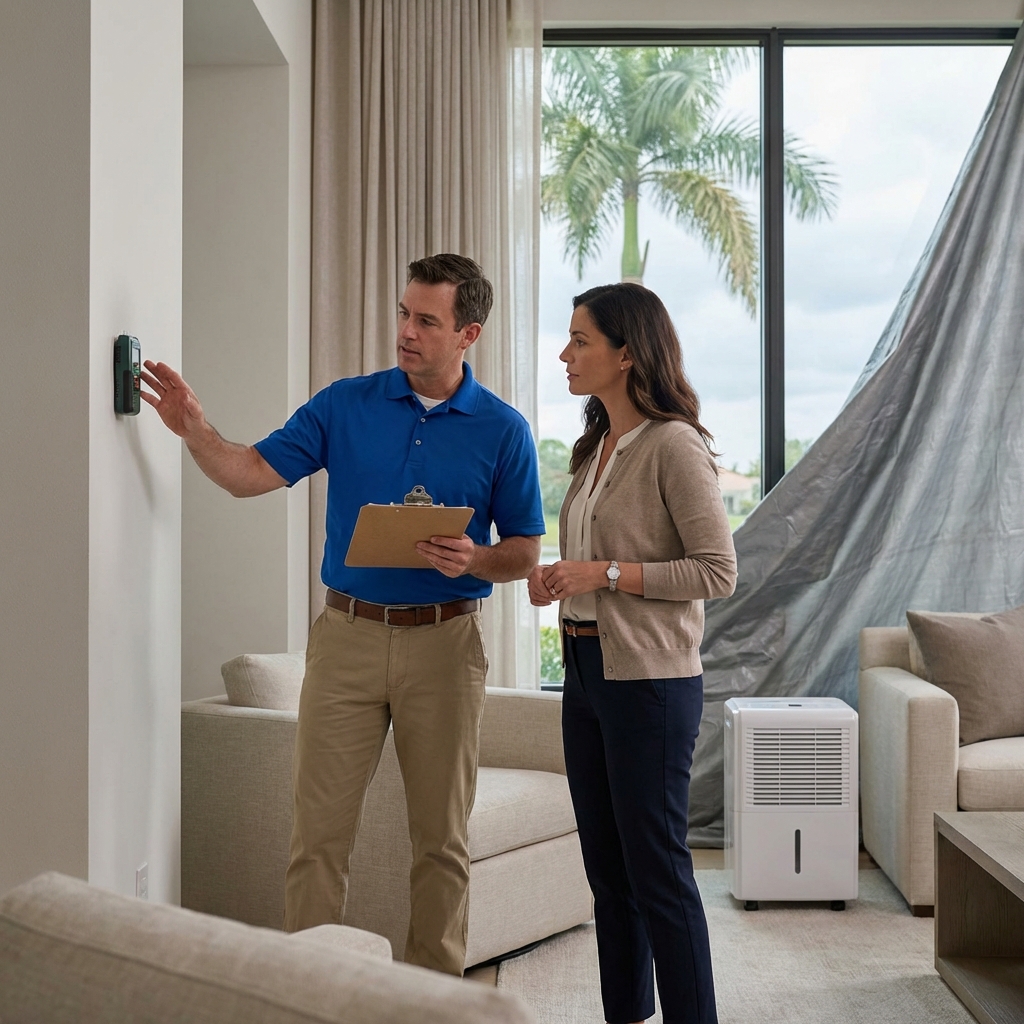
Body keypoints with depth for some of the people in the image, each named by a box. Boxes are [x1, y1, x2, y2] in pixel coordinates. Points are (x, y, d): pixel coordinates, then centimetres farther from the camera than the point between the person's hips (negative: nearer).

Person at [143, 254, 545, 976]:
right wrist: (195, 429, -18)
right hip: (347, 636, 1)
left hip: (444, 643, -1)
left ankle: (437, 988, 23)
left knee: (442, 839, 8)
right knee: (320, 832, 2)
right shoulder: (346, 404, 5)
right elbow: (254, 474, -1)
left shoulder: (503, 429, 2)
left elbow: (525, 552, 4)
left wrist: (474, 559, -16)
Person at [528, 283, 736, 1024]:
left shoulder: (673, 445, -13)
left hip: (649, 679, -9)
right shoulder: (598, 446, 13)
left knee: (656, 868, 0)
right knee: (606, 866, 16)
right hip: (585, 670, 9)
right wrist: (557, 579, 3)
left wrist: (606, 574, -19)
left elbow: (718, 571, -16)